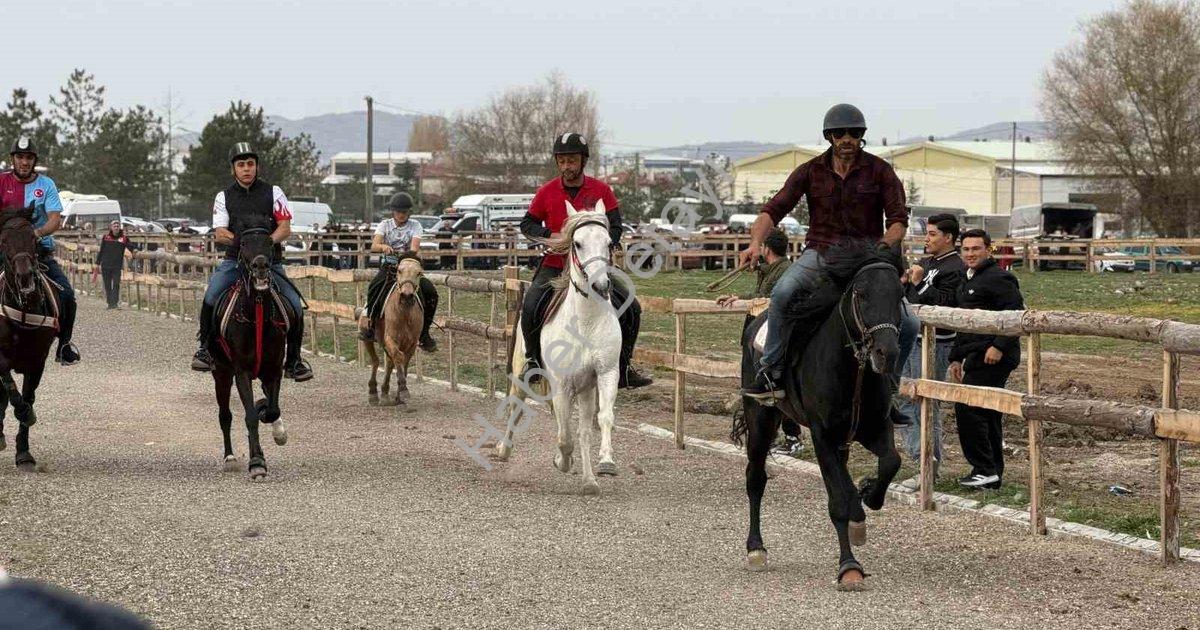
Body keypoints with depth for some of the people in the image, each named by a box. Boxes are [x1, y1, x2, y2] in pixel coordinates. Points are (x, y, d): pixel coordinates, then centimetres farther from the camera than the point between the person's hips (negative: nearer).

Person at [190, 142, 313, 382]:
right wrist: (237, 238, -21)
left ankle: (293, 360, 4)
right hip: (236, 260, 0)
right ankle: (205, 347, -7)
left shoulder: (273, 192, 7)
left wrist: (267, 240, -20)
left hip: (270, 260, 0)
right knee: (211, 297, -25)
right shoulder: (224, 197, 10)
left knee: (295, 306, -14)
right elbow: (219, 233, 1)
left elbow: (285, 228, 0)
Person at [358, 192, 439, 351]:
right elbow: (374, 246, -12)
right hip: (388, 266, -1)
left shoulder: (415, 225, 4)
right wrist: (384, 247, -34)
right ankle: (369, 322, -15)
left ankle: (424, 333, -9)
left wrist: (412, 252, -37)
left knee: (430, 291, -21)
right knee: (374, 286, -32)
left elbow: (415, 246, -14)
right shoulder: (385, 225, 4)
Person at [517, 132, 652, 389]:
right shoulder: (547, 192, 0)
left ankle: (623, 368, 5)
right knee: (531, 307, -25)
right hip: (555, 267, -1)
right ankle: (533, 359, -1)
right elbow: (527, 224, 10)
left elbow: (615, 227, 0)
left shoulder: (601, 191, 0)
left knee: (631, 310, -10)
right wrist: (549, 235, -11)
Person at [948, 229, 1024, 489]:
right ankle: (993, 474, 15)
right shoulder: (967, 281, 21)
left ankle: (985, 469, -10)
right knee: (987, 414, 11)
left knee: (967, 408, -14)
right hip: (977, 358, 10)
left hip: (994, 358, -10)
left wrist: (999, 346, -24)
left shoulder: (998, 278, -11)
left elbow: (1017, 314, -19)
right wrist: (956, 357, 24)